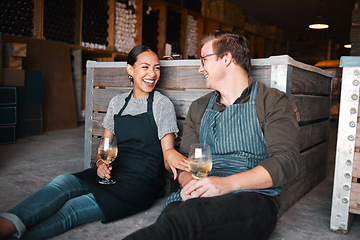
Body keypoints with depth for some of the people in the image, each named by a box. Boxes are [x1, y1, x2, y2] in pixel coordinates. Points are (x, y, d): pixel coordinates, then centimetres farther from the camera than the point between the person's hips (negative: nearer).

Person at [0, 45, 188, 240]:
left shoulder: (162, 104, -1)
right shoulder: (117, 102, 13)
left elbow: (167, 154, -5)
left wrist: (171, 157, -31)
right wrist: (101, 164, -8)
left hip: (141, 184, -4)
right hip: (113, 174, 4)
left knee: (70, 210, -26)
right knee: (63, 182, -26)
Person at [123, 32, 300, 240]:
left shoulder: (273, 101, 4)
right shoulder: (198, 108, 20)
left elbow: (287, 160, -8)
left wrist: (227, 183, -21)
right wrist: (189, 182, -10)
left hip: (254, 197, -3)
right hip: (198, 199, 4)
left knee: (186, 216, -36)